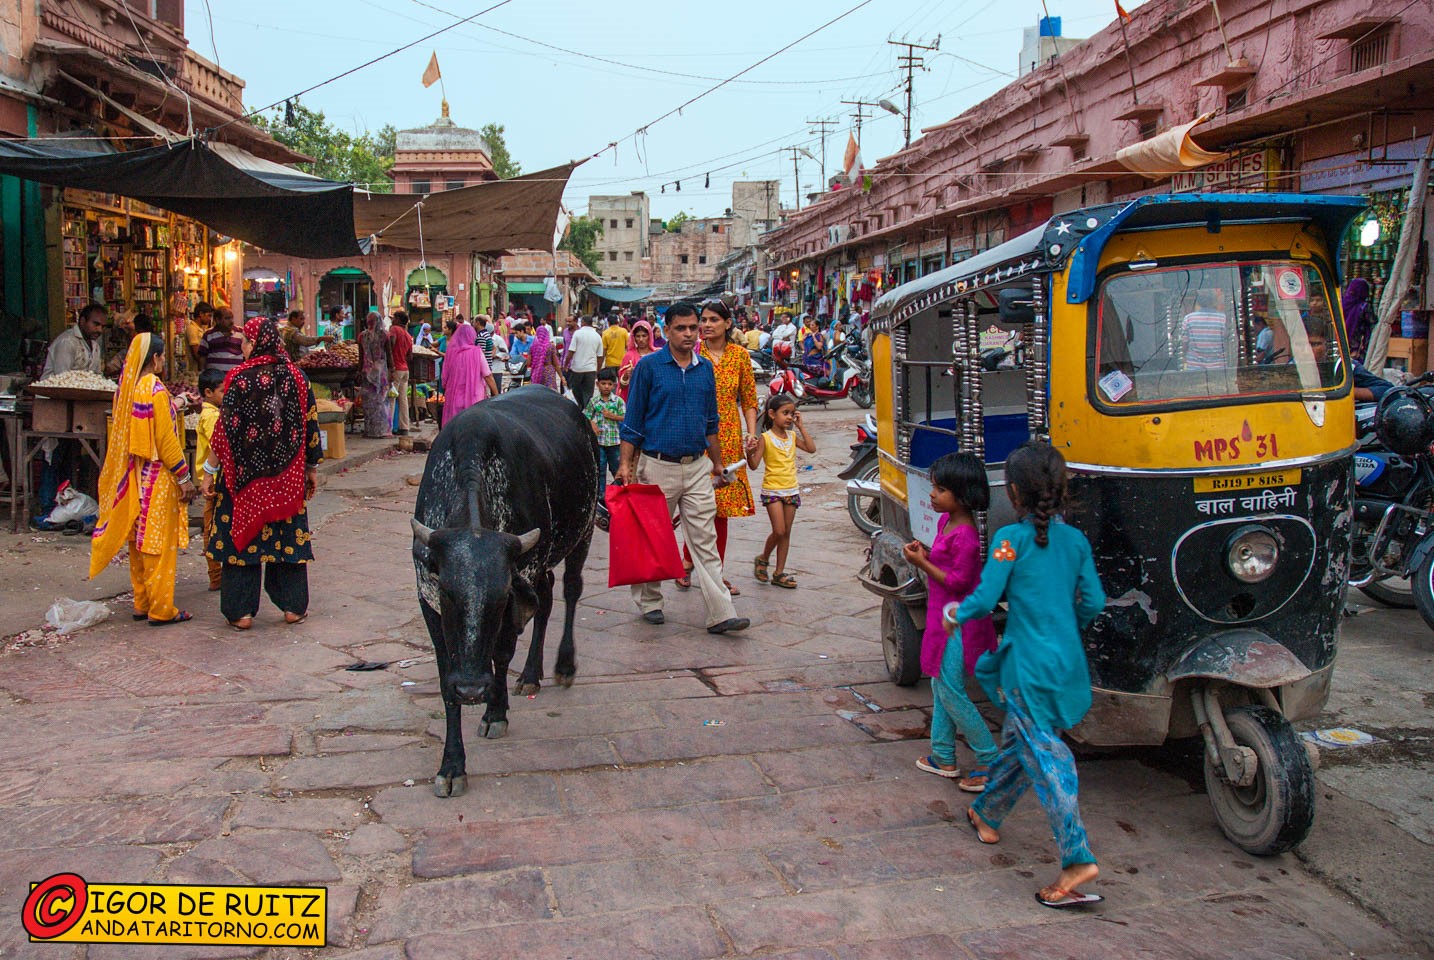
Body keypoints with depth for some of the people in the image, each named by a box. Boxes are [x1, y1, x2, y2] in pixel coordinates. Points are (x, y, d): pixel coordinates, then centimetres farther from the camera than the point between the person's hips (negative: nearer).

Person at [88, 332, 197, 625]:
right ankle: (161, 609, 1)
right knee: (159, 543, -3)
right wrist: (184, 477, -12)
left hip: (133, 477, 8)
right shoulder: (155, 390, -16)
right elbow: (165, 439, -17)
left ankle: (141, 603, 20)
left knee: (138, 540, 13)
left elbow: (118, 433, 13)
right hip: (157, 478, -8)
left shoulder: (125, 389, 6)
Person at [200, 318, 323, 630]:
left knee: (241, 535, 6)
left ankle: (241, 611, 8)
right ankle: (294, 606, 15)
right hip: (288, 475, 3)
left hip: (245, 474, -3)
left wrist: (210, 470, -2)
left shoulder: (240, 379, -10)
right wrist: (312, 468, 14)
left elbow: (225, 429, -10)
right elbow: (310, 424, 4)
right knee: (289, 535, 11)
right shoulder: (295, 376, 0)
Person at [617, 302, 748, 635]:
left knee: (705, 540, -1)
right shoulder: (649, 366, -4)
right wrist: (625, 465, -8)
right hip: (658, 466, -3)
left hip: (698, 467, 3)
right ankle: (649, 602, 26)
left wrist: (717, 464, 19)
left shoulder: (705, 368, 9)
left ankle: (720, 613, -4)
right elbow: (633, 421, -2)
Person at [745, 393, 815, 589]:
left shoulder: (792, 436, 7)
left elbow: (811, 449, -1)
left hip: (791, 490, 5)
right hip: (772, 490, -5)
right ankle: (763, 559, 16)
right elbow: (754, 465, -13)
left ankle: (779, 573, 14)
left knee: (786, 532, 7)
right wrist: (750, 453, -34)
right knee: (779, 531, -11)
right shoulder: (766, 438, -9)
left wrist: (801, 427, -2)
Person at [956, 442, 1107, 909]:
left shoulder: (1011, 538, -10)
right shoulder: (1076, 539, 6)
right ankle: (987, 814, 40)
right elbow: (1093, 602, 7)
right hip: (1069, 663, 7)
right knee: (1018, 742, 22)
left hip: (1029, 665, -6)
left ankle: (1078, 858, -12)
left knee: (1046, 756, -5)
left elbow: (985, 599, -14)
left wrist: (956, 614, 6)